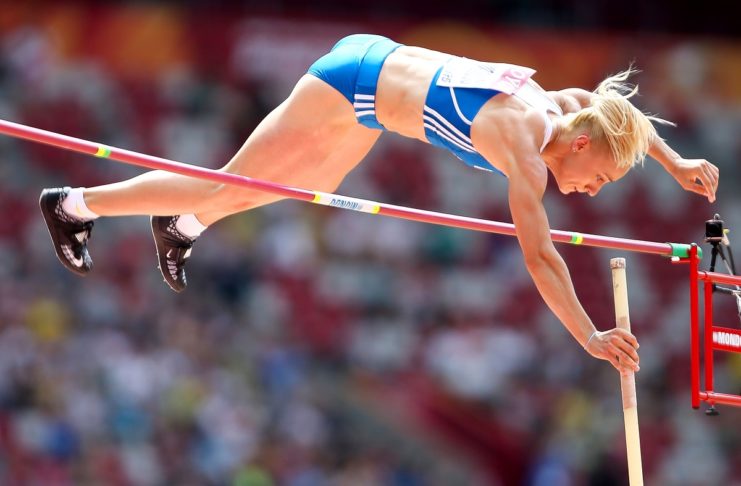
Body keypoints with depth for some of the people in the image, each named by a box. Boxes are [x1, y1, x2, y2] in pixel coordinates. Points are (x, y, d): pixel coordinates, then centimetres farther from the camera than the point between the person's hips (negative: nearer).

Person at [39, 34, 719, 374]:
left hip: (373, 63, 8)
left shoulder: (560, 105, -6)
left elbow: (617, 110, 18)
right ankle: (76, 206, 14)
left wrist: (676, 163, 18)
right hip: (351, 85, -8)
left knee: (310, 193, 30)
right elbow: (539, 257, -32)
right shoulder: (528, 146, -28)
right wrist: (591, 338, -31)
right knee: (229, 187, 2)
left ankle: (184, 226, 48)